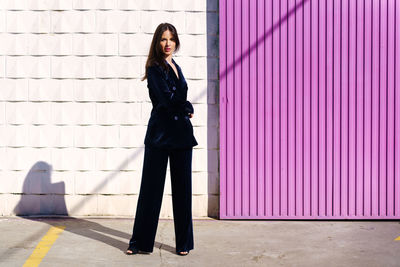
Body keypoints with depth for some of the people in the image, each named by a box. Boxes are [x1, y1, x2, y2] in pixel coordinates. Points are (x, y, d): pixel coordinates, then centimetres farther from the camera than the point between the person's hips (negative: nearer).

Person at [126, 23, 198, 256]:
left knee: (182, 188, 7)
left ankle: (183, 243, 15)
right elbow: (168, 100, -16)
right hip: (160, 133, -6)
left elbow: (180, 101, 14)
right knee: (151, 187, 0)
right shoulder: (155, 68, -5)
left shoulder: (176, 67, 17)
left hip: (181, 132, 6)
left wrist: (183, 108, -7)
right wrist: (188, 108, -1)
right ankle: (141, 243, 11)